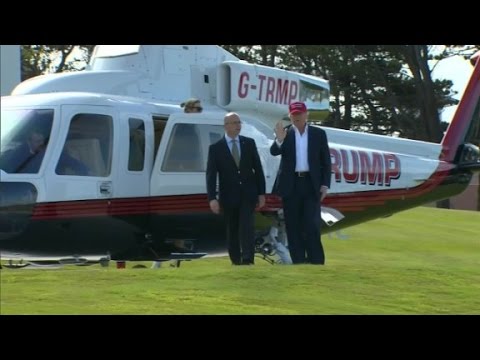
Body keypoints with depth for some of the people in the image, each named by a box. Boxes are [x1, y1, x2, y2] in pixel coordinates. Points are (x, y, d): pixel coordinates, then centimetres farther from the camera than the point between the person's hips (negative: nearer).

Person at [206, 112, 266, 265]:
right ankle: (236, 263, 15)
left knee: (247, 228, -12)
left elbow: (258, 168, 8)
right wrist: (212, 198, -15)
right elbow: (211, 174, -6)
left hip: (248, 195, 0)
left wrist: (261, 193, 3)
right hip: (228, 196, 0)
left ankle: (248, 261, -17)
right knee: (232, 231, 6)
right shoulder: (215, 148, -1)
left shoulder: (249, 143, 6)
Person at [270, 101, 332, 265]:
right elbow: (274, 152, -10)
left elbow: (326, 161, 6)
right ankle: (298, 261, 9)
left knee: (312, 225, -8)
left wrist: (325, 184, -3)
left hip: (311, 184, -1)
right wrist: (279, 140, -31)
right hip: (291, 185, 1)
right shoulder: (285, 134, 5)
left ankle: (316, 262, -3)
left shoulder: (318, 134, 6)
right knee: (293, 226, 3)